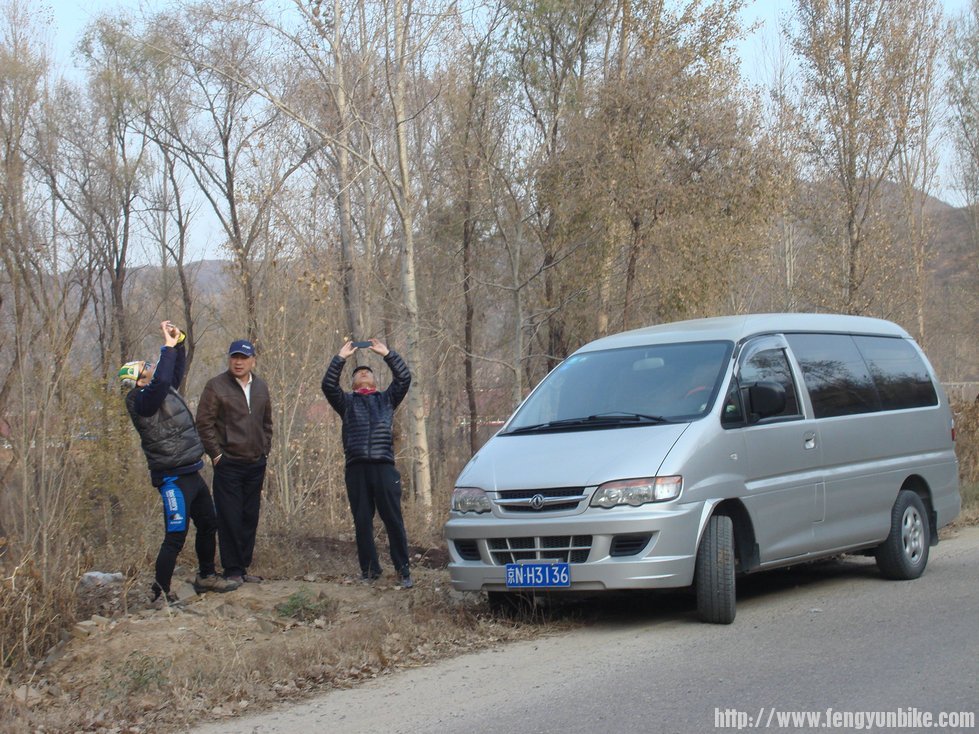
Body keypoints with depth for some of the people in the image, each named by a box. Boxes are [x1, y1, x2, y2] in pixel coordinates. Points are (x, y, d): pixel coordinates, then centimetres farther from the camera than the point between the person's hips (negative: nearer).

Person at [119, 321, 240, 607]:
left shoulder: (165, 390, 10)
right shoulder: (143, 400, -17)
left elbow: (176, 371, 26)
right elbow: (161, 381, -35)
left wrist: (179, 342, 11)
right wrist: (169, 347, -27)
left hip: (191, 473, 10)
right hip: (173, 478, -10)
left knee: (208, 525, 21)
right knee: (175, 537, -10)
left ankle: (206, 577, 37)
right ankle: (161, 594, -4)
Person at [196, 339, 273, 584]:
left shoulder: (261, 387, 13)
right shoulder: (216, 386, -5)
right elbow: (204, 423, -7)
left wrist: (265, 451, 12)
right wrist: (217, 455, -10)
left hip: (255, 464, 5)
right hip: (228, 463, -5)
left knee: (250, 519, 8)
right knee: (230, 519, -4)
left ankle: (243, 568, 16)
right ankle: (233, 571, 2)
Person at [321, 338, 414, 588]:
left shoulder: (386, 399, 21)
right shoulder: (347, 402, 19)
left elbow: (404, 378, 8)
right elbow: (328, 385, 4)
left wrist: (387, 354, 6)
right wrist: (341, 358, 2)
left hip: (384, 467, -1)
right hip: (356, 469, 1)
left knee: (393, 520, -3)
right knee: (362, 522, 2)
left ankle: (403, 569, 0)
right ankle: (369, 568, 9)